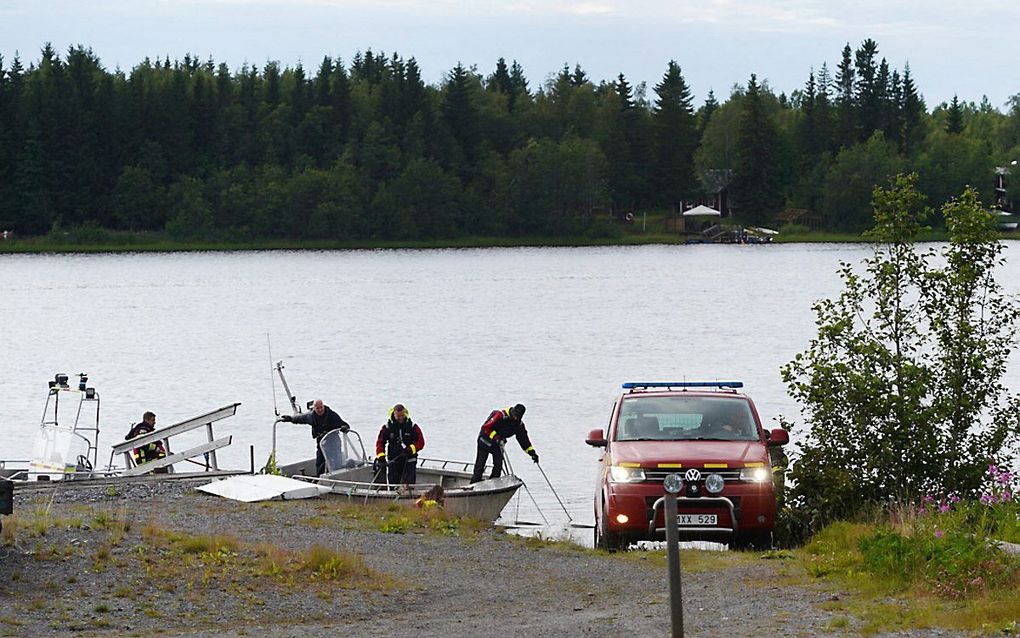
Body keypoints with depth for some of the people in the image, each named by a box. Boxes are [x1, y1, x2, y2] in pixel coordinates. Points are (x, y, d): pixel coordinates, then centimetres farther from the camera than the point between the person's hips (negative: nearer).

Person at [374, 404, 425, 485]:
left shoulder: (412, 426, 0)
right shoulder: (387, 427, 2)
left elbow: (420, 442, 0)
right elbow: (380, 442, 4)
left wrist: (411, 449, -18)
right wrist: (380, 456, -11)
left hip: (409, 461, -2)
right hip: (393, 462, 2)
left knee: (408, 485, -13)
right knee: (392, 483, 3)